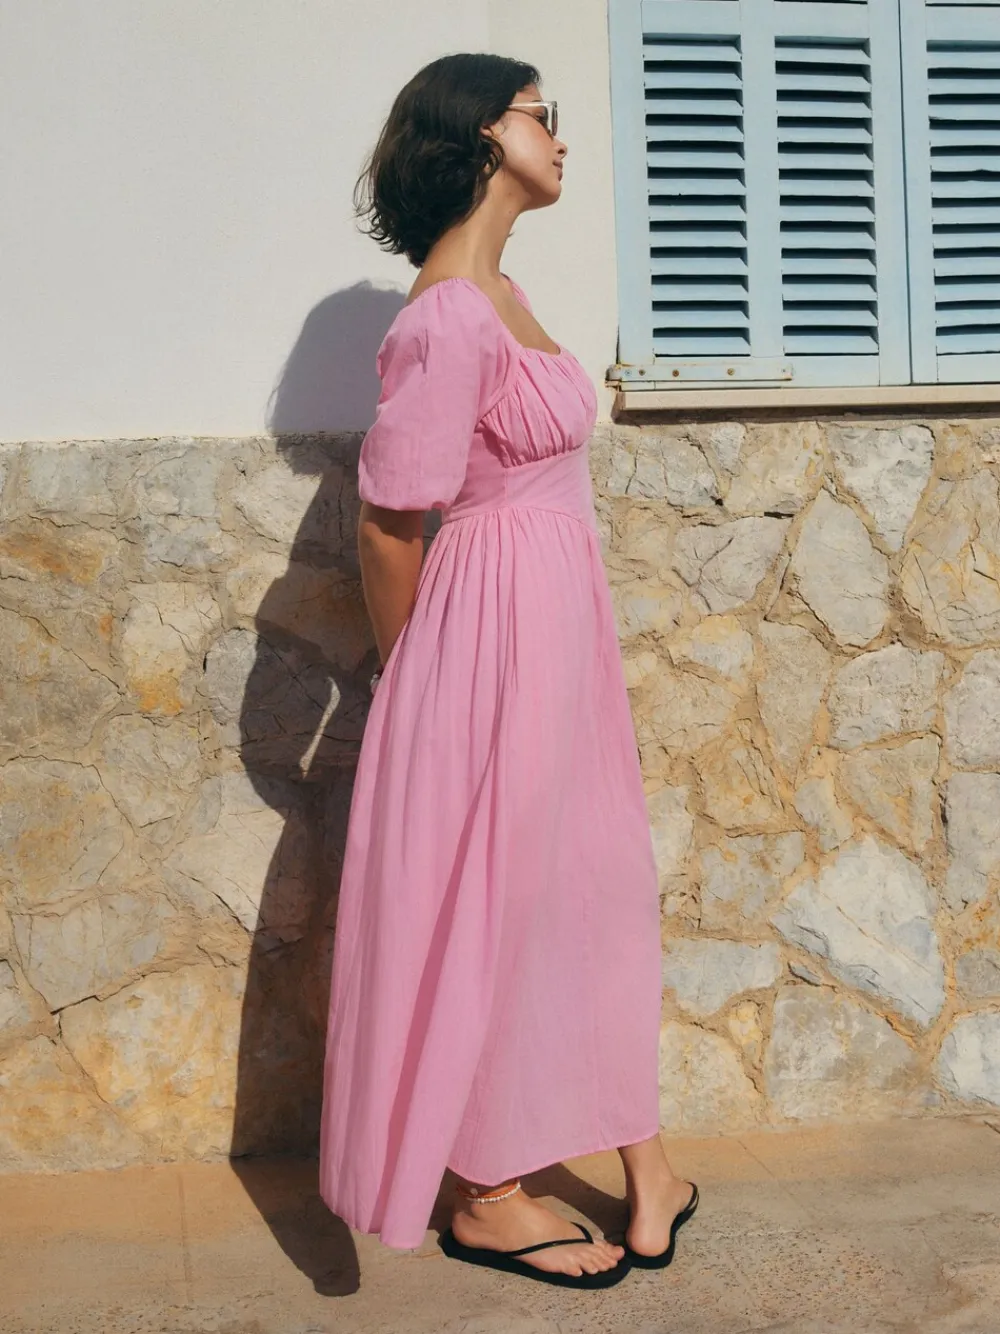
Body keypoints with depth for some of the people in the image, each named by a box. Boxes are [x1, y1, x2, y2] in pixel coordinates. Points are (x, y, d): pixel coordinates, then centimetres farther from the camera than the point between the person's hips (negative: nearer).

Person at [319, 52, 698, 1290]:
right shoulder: (446, 318, -20)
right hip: (494, 640, -10)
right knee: (495, 906, 4)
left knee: (596, 880, 16)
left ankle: (639, 1155, 32)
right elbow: (388, 525, -17)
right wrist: (416, 682, -3)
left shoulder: (498, 293, 11)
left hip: (560, 629, 10)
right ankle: (485, 1199, 23)